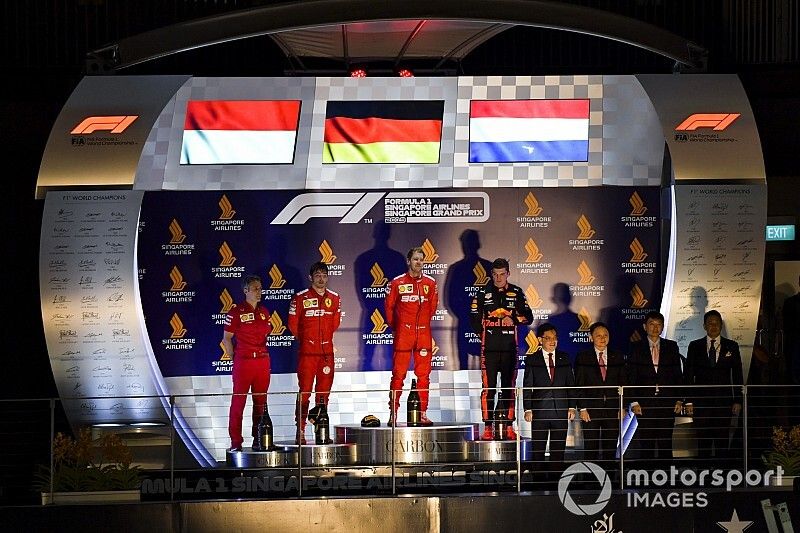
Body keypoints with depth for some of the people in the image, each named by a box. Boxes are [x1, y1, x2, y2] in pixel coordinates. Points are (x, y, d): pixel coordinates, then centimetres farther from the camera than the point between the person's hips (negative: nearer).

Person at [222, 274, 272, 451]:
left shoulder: (264, 312, 12)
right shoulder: (236, 312, -5)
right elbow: (226, 338, -2)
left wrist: (263, 353, 12)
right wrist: (235, 357, -5)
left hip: (263, 361, 6)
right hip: (243, 362, -6)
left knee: (261, 402, 9)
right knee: (238, 401, -4)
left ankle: (258, 439, 17)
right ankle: (236, 442, -1)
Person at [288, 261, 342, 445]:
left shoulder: (334, 298, 9)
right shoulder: (300, 298, -3)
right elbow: (293, 324, 4)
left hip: (327, 351, 4)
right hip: (307, 352, -4)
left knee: (324, 392, 6)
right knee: (305, 392, -6)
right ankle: (300, 432, -5)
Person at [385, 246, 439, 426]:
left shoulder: (430, 283, 7)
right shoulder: (397, 283, 0)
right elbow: (389, 306, 8)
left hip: (424, 334, 3)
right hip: (403, 334, -3)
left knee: (423, 375, 3)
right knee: (398, 375, -3)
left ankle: (422, 413, 7)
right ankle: (393, 413, -1)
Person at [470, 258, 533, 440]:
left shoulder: (516, 293, 8)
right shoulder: (483, 293, 6)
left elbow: (528, 317, 3)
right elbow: (474, 319, 8)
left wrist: (513, 319, -13)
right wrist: (485, 334, 3)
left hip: (510, 348, 1)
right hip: (489, 348, -1)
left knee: (509, 387, 4)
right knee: (488, 387, -5)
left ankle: (509, 426, 7)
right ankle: (488, 427, -3)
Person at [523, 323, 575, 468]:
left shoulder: (564, 358, 10)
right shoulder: (532, 360, 4)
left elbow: (571, 384, 11)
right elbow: (527, 387, 2)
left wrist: (571, 407, 3)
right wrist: (528, 409, -6)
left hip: (561, 411, 2)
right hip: (539, 411, -2)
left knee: (558, 450, 3)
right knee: (538, 451, 1)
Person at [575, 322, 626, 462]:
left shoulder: (617, 357, 10)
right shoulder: (583, 357, 4)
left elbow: (622, 383, 10)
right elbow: (579, 385, 0)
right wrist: (582, 408, -8)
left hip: (612, 410, 2)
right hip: (590, 410, -2)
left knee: (610, 449, 3)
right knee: (591, 449, 0)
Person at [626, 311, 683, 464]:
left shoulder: (671, 346, 10)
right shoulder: (636, 347, 6)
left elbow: (678, 375, 10)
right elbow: (631, 376, 2)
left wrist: (679, 399, 2)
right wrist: (634, 401, -6)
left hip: (667, 403, 1)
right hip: (645, 403, -1)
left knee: (666, 443, 1)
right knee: (646, 444, 0)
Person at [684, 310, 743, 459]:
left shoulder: (731, 346, 8)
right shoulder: (695, 346, 8)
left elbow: (737, 376, 8)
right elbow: (688, 375, 6)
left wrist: (737, 401, 0)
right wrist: (689, 401, -1)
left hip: (724, 402, 0)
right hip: (701, 402, 0)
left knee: (722, 441, -1)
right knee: (703, 442, 1)